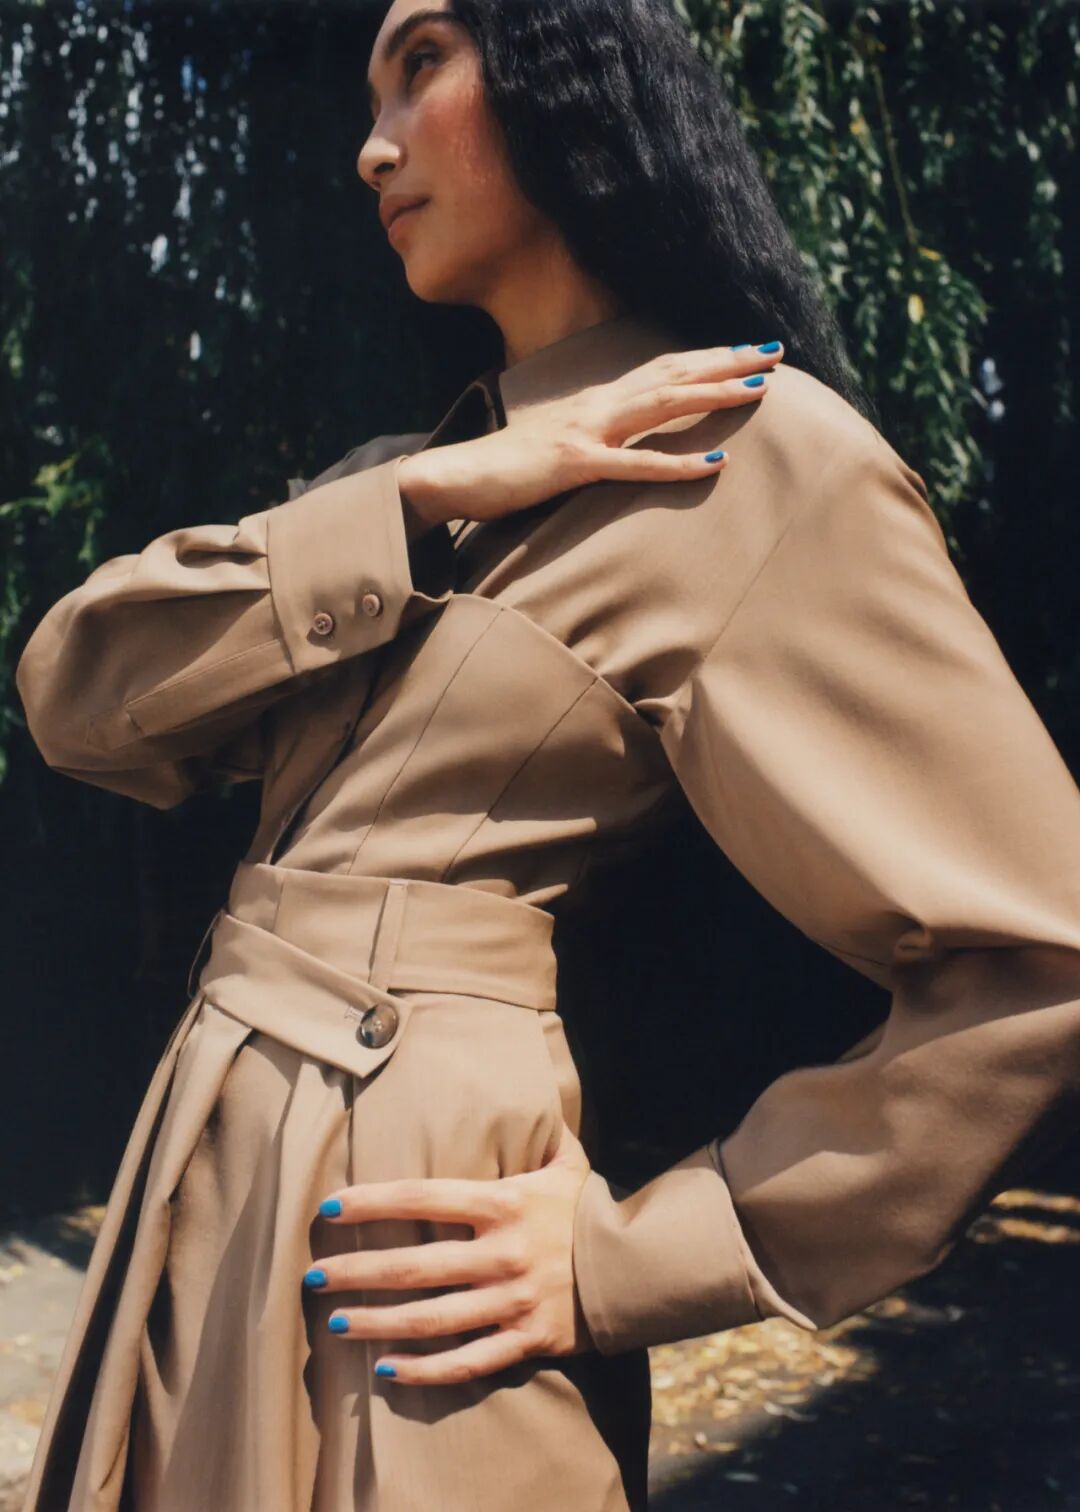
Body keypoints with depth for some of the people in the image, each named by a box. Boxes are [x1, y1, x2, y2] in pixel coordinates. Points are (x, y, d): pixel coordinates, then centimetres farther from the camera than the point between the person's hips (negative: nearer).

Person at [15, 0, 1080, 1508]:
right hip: (207, 1183, 7)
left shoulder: (754, 451, -10)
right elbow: (77, 691, 0)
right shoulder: (396, 471, 13)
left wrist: (626, 1259, -13)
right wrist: (423, 501, -11)